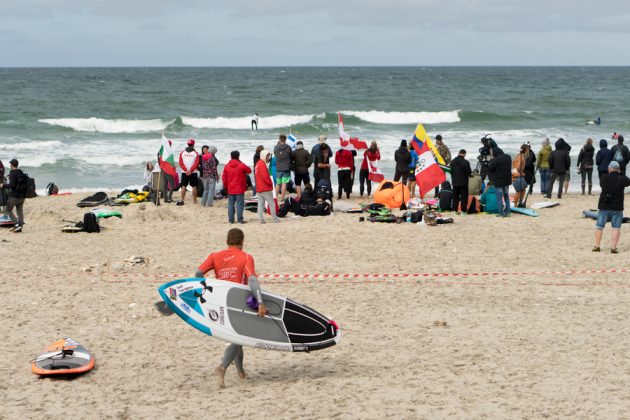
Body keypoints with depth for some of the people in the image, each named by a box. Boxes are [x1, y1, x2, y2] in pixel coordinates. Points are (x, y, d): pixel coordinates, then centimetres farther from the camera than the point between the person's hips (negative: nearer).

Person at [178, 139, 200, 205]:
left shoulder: (182, 153, 4)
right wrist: (190, 171, -13)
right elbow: (196, 163, -11)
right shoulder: (195, 153, -2)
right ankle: (195, 201, 4)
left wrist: (186, 170, -8)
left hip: (184, 172, 2)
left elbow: (180, 163, -3)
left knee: (183, 186, 6)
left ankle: (182, 201, 2)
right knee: (194, 187, 4)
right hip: (193, 173, -2)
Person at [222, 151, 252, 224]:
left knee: (230, 204, 9)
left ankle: (231, 219, 9)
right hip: (239, 189, -4)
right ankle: (239, 219, -3)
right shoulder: (241, 165, -11)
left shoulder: (227, 166, 1)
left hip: (230, 189, 4)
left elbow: (224, 178, 5)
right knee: (239, 204, -1)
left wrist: (225, 186, 17)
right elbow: (249, 171, 3)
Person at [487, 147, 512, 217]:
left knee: (499, 198, 2)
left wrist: (491, 161, 2)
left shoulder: (496, 160, -22)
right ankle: (507, 212, 18)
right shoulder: (508, 157, 3)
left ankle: (502, 213, 1)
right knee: (506, 197, 16)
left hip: (498, 181, -7)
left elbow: (490, 168, -12)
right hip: (507, 180, 7)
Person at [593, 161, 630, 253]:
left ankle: (597, 246, 13)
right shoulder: (622, 179, -7)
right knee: (616, 228, 3)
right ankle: (613, 247, -3)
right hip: (617, 208, -1)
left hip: (603, 207, 1)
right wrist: (620, 174, 21)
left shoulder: (604, 178, -4)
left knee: (599, 226, 11)